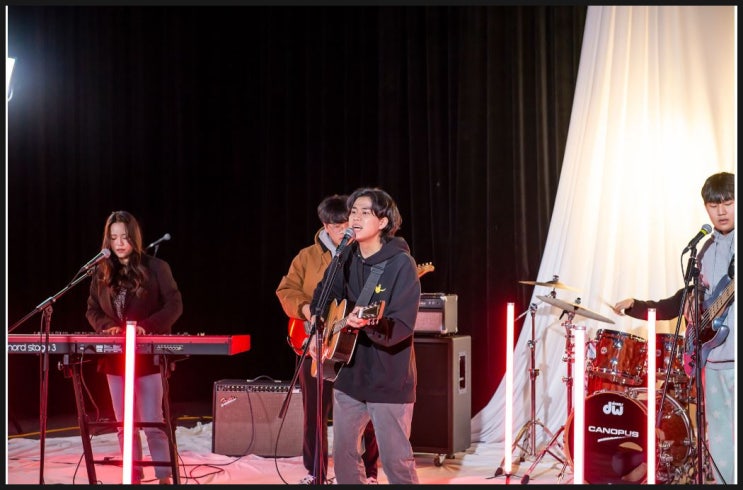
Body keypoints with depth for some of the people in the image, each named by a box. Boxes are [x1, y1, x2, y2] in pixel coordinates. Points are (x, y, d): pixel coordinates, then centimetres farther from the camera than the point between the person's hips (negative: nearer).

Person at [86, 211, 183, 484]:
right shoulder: (102, 272, 8)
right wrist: (107, 326, -11)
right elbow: (92, 310, 10)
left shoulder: (156, 267, -4)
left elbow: (175, 305, -8)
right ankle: (134, 477, 17)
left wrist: (146, 326, -22)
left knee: (152, 423, -5)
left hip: (149, 356, -4)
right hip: (115, 357, 4)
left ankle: (165, 478, 4)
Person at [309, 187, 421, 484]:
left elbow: (401, 327, -23)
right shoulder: (346, 257, 2)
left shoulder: (401, 263, -17)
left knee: (395, 459, -1)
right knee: (343, 452, 14)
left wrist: (368, 324, -41)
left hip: (388, 378, -6)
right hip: (349, 373, 6)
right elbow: (323, 294, 20)